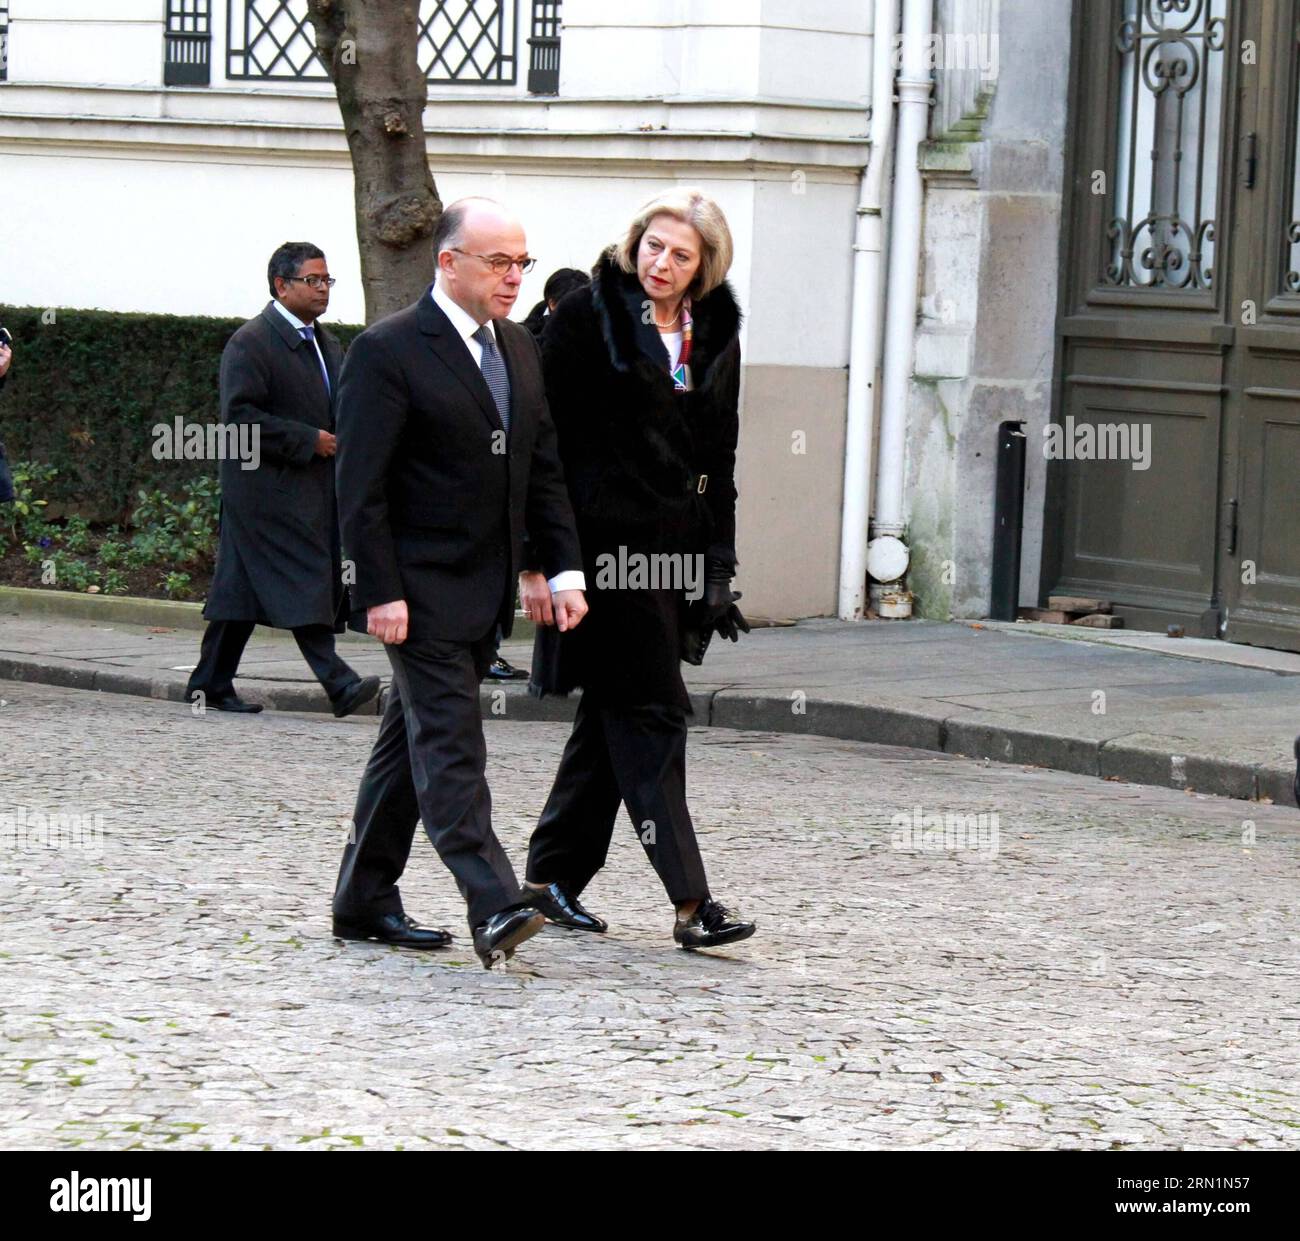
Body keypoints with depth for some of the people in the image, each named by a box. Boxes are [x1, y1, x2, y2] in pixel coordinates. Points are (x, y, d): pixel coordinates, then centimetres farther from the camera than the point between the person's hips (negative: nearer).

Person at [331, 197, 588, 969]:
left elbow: (544, 469, 17)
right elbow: (362, 486, -13)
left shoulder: (520, 349, 13)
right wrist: (380, 592, -18)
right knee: (450, 746, -13)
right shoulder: (389, 351, -11)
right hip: (422, 590, -8)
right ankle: (494, 909, -21)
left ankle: (366, 904, 19)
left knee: (414, 744, 13)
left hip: (485, 589, 8)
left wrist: (563, 568, 8)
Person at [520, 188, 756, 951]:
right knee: (649, 714, -9)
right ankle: (691, 900, -12)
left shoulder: (715, 338, 13)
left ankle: (554, 876, 21)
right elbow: (546, 440, -7)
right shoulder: (588, 320, -5)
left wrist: (719, 570, 12)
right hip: (605, 539, -6)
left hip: (677, 547, 6)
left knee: (613, 717, 11)